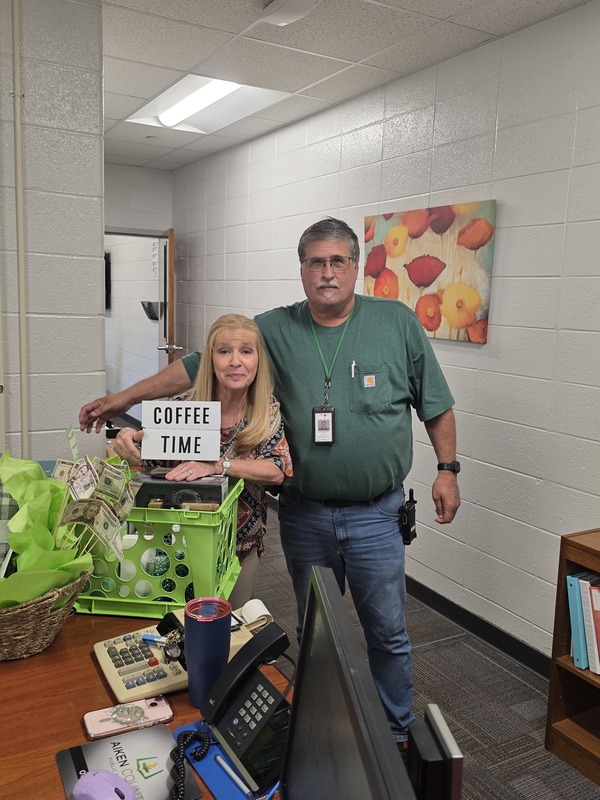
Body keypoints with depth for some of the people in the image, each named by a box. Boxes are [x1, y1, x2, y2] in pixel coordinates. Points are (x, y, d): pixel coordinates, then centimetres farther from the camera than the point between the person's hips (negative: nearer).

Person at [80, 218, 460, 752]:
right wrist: (124, 398, -3)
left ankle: (398, 735, 35)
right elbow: (198, 366, 0)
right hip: (305, 514, 2)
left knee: (388, 632, 12)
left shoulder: (398, 323, -4)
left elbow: (436, 406, 3)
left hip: (375, 514, -1)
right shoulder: (275, 330, -2)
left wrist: (447, 470, 0)